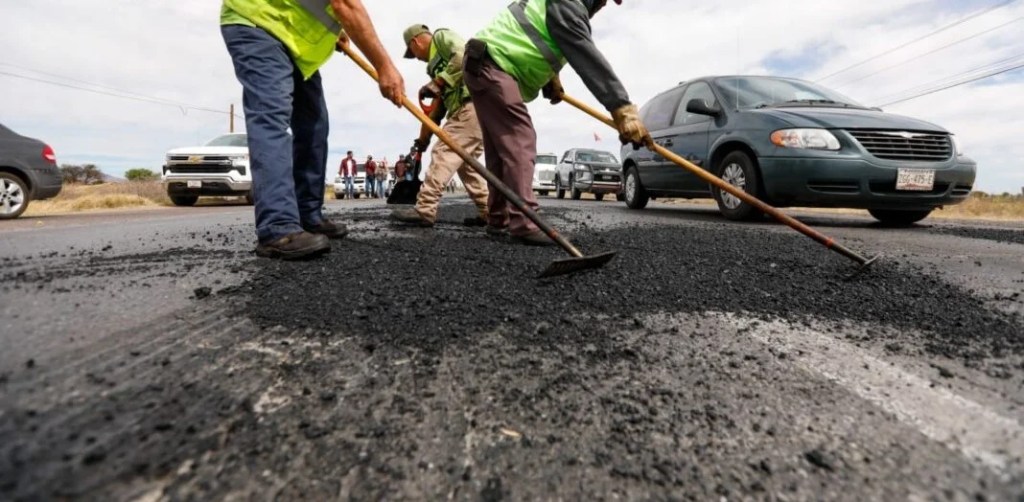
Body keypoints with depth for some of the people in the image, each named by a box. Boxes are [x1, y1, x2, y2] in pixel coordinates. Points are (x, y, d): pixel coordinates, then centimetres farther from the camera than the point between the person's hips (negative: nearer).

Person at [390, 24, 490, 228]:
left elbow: (464, 55, -16)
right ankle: (489, 211, 9)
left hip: (471, 104, -10)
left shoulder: (441, 37, 6)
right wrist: (424, 137, 25)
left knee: (443, 154, -11)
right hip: (470, 108, 10)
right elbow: (440, 105, 26)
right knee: (465, 162, 10)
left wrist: (437, 83, -16)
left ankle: (424, 210, -12)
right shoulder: (436, 62, 30)